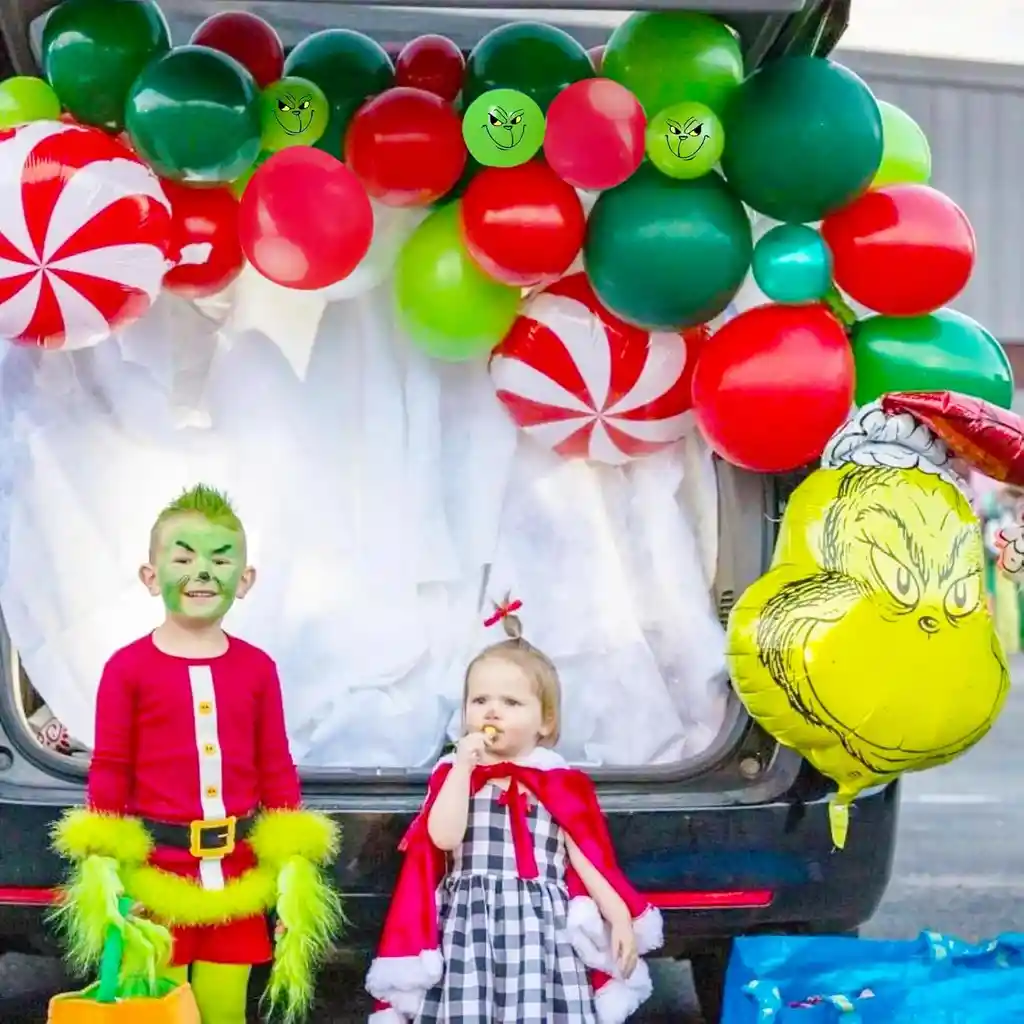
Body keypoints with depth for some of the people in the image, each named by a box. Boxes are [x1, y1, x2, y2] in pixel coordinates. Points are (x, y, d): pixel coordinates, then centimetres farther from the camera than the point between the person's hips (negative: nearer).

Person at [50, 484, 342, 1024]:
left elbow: (277, 771, 6)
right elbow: (108, 772, -3)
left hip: (236, 874, 2)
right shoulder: (128, 667, -6)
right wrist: (105, 869, -8)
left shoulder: (257, 668, 2)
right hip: (156, 871, -2)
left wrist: (293, 868, 3)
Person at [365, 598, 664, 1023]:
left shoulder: (560, 784, 8)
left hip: (541, 931, 0)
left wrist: (619, 916, -5)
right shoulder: (453, 773, 7)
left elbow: (588, 859, 6)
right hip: (470, 930, 0)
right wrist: (463, 767, -10)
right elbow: (444, 837, -9)